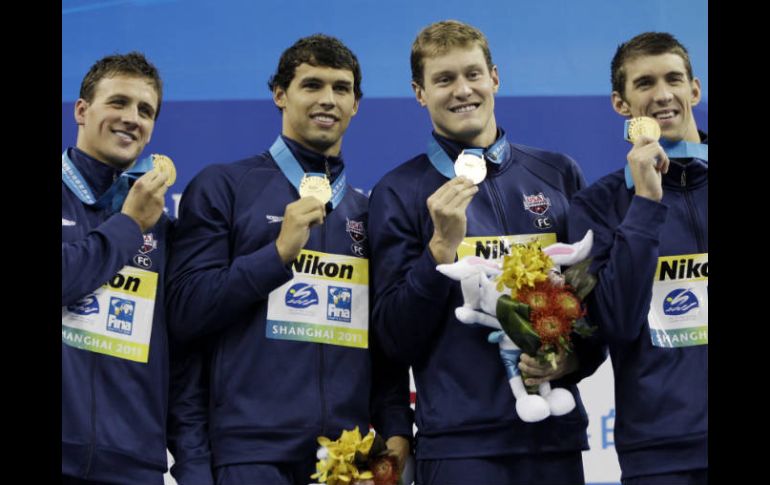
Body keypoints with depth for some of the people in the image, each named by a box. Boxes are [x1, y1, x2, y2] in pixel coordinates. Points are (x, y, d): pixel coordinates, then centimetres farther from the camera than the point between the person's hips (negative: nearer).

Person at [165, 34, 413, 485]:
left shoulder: (369, 211, 14)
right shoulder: (222, 187, 2)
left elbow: (387, 343, 15)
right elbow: (186, 312, -5)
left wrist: (396, 431, 3)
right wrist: (280, 252, -13)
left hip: (350, 449, 4)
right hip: (255, 448, -4)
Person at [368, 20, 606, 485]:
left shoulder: (559, 174, 8)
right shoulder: (399, 193, 1)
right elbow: (398, 340, -3)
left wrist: (576, 358, -4)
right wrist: (443, 245, -15)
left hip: (557, 430, 3)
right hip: (459, 440, -3)